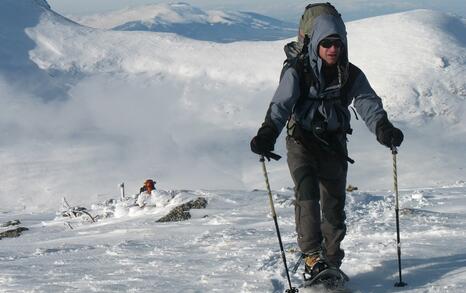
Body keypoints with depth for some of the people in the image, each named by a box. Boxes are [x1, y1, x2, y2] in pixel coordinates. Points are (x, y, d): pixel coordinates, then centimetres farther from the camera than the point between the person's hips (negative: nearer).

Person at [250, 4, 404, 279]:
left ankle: (331, 261, 18)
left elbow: (368, 103, -17)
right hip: (302, 142, -3)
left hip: (334, 145, 3)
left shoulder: (352, 75, -4)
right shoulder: (297, 72, -14)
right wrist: (267, 135, -44)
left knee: (335, 203, 5)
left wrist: (383, 128, -38)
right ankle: (312, 256, -23)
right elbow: (281, 104, -26)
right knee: (307, 194, -21)